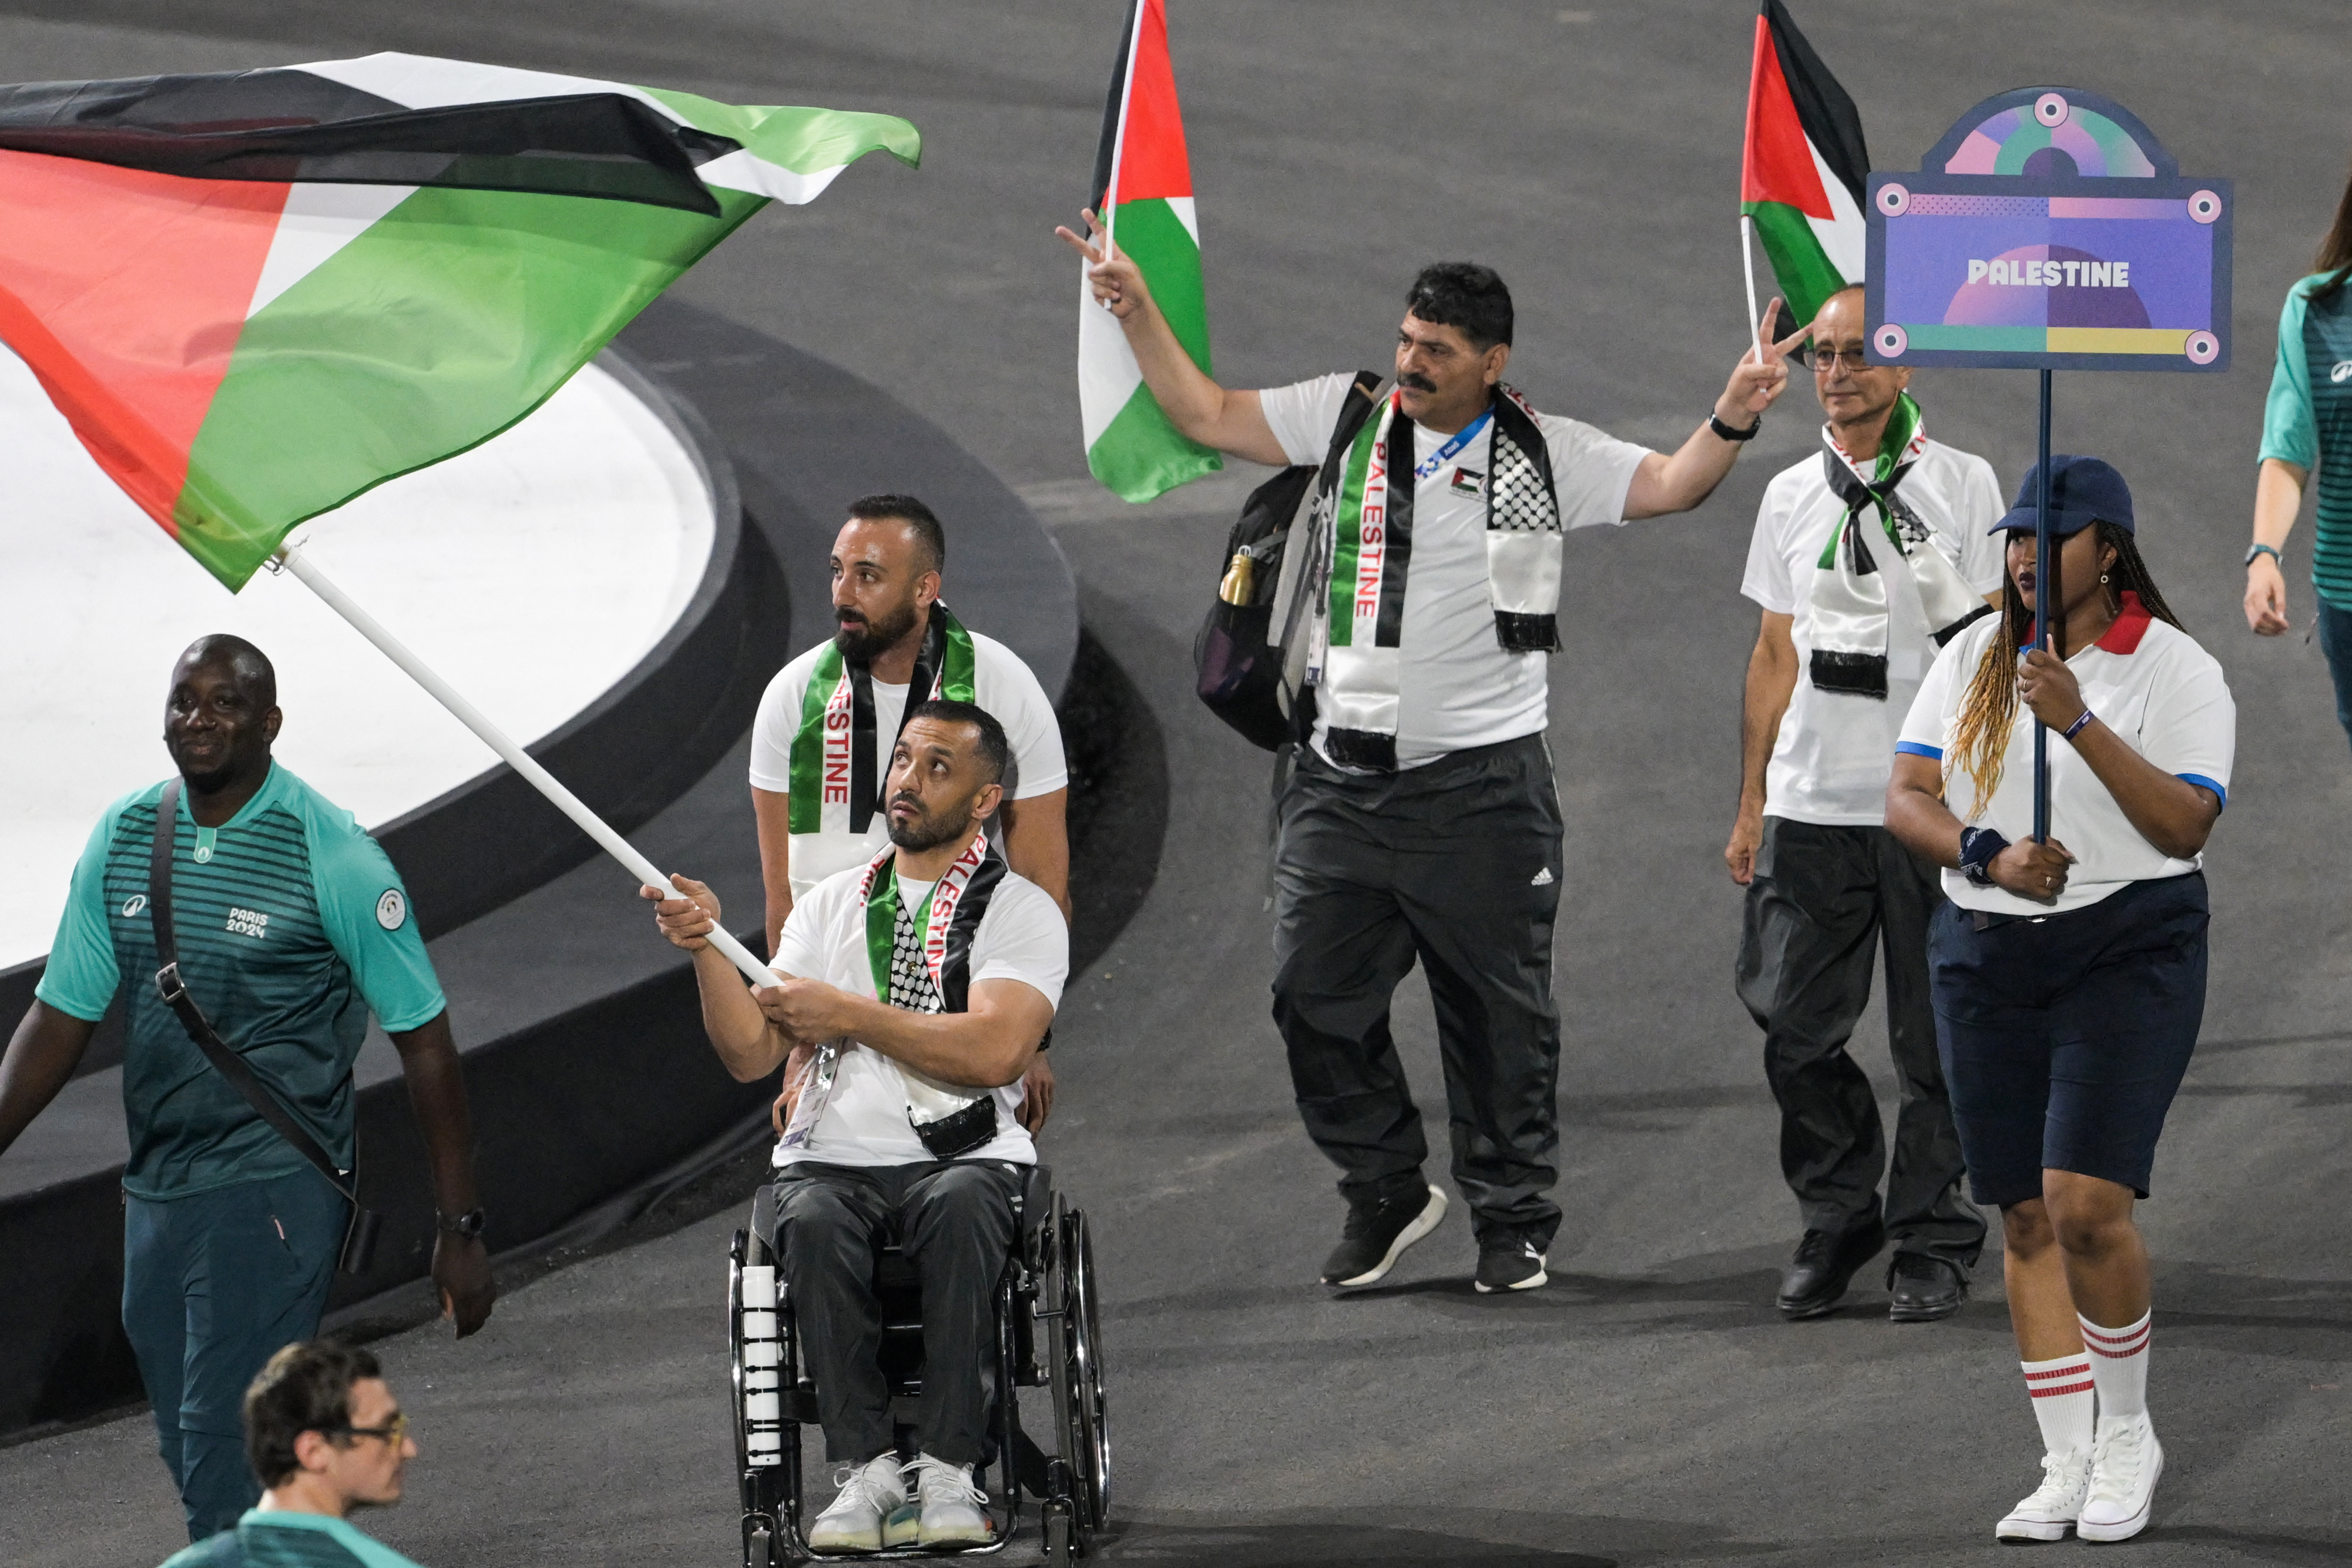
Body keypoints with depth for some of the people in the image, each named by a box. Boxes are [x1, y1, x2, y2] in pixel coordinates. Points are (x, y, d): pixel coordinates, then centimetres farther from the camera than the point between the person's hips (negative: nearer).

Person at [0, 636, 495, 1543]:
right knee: (191, 1452, 12)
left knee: (227, 1457, -13)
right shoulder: (123, 839, 6)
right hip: (158, 1193, 6)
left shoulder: (334, 856, -9)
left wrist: (460, 1229, -8)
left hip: (277, 1190, -6)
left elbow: (423, 1041, -6)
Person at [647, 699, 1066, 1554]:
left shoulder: (1019, 910, 6)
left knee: (960, 1207, -38)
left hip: (963, 1153, -2)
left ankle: (947, 1469, -36)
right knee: (813, 1222, -33)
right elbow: (751, 1053, 9)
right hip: (832, 1156, 2)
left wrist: (847, 1013, -8)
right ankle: (866, 1468, -31)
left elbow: (994, 1051, -12)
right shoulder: (828, 906, 19)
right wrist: (707, 948, -7)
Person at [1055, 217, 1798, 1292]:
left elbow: (1669, 485, -5)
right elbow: (1209, 416, 12)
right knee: (1315, 995, 2)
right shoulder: (1346, 418, 6)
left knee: (1497, 1010, 3)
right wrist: (1138, 312, 5)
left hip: (1482, 787, -3)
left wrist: (1733, 418, -22)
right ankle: (1384, 1192, 20)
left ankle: (1513, 1218, 17)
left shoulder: (1544, 455, -1)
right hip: (1343, 777, 3)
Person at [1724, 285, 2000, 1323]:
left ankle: (1932, 1241, 12)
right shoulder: (1790, 496, 12)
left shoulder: (1963, 487, 0)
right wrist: (1750, 806, 14)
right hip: (1811, 806, 3)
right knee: (1795, 1032, 2)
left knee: (1934, 1041, 1)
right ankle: (1837, 1222, 18)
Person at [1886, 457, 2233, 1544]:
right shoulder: (1974, 658, 11)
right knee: (2026, 1219, 4)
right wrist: (1990, 858, -13)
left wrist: (2080, 722, -24)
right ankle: (2066, 1464, 12)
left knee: (2086, 1205, -16)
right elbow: (1905, 799, 5)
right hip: (1985, 958, 5)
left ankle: (2127, 1434, 5)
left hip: (2128, 954, -5)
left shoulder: (2176, 670, -4)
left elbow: (2185, 824, -15)